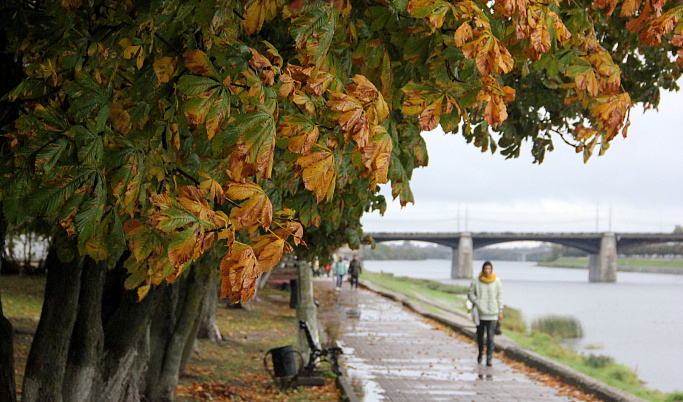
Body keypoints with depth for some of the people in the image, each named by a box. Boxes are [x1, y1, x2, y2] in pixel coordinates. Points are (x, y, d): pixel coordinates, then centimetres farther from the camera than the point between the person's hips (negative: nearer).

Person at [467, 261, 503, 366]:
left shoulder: (497, 282, 2)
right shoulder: (476, 281, 1)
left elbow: (499, 296, 7)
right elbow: (470, 293, 9)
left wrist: (500, 311, 5)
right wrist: (476, 302, -7)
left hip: (492, 314, -1)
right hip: (480, 313, 1)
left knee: (490, 336, -9)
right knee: (480, 335, 10)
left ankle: (489, 358, -8)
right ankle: (480, 352, 34)